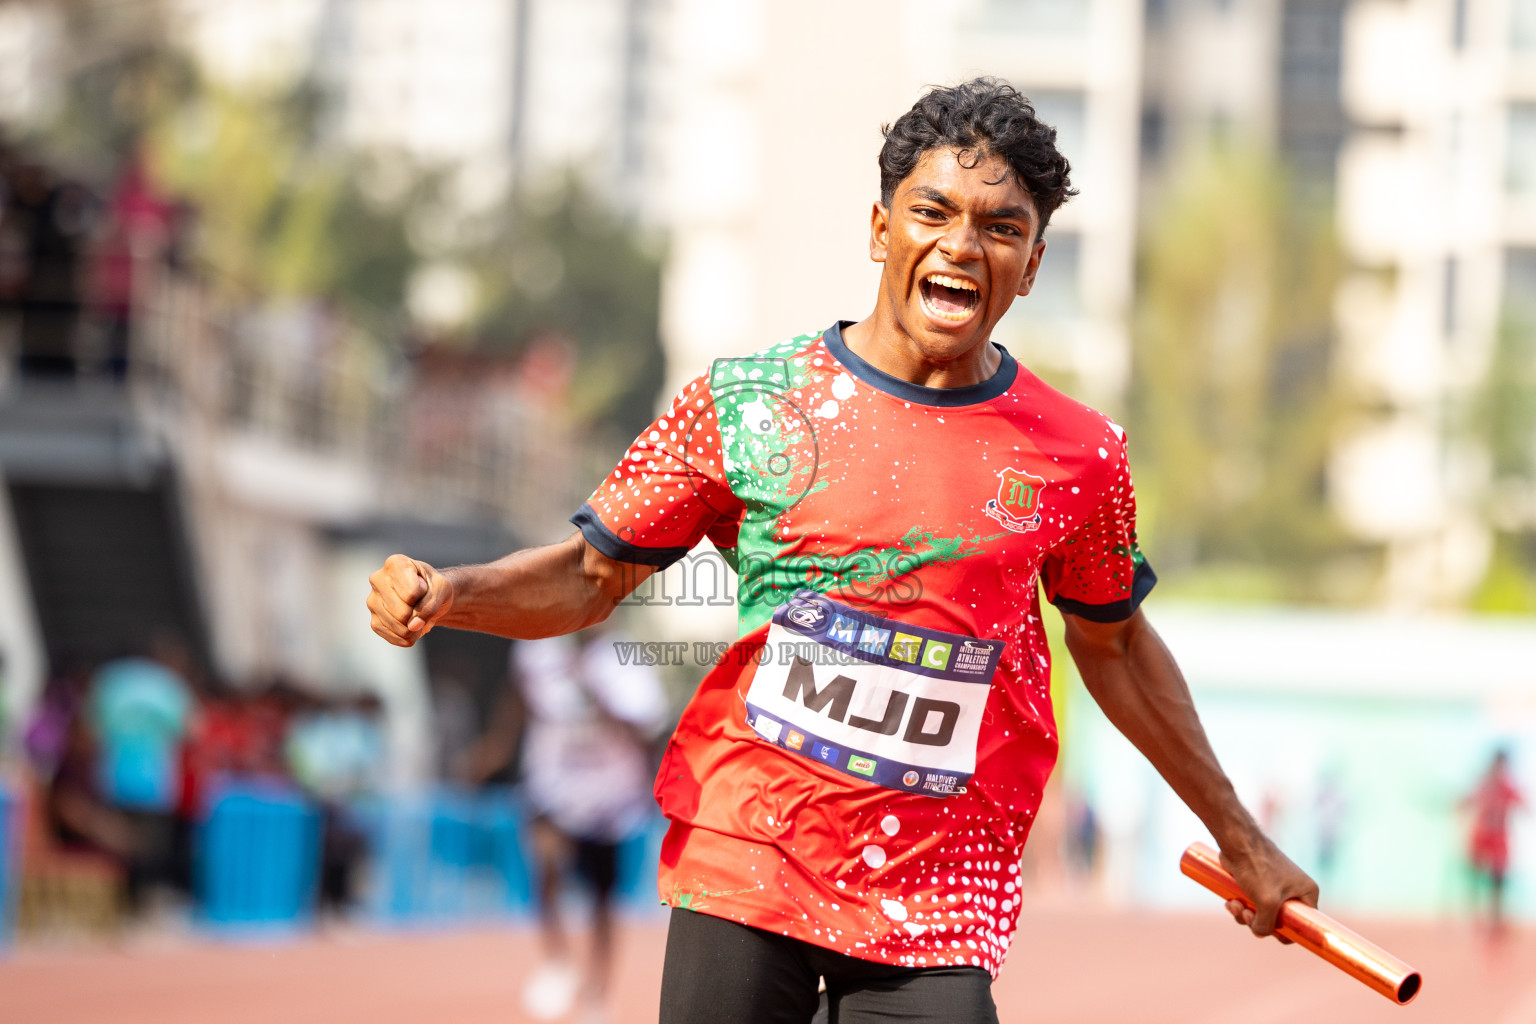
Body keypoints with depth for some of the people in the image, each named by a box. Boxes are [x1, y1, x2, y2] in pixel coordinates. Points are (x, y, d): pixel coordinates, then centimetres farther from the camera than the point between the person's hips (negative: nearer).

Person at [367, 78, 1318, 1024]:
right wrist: (447, 593, -14)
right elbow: (590, 574, 5)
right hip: (745, 870, 0)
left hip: (938, 911, 0)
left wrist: (1238, 837, 25)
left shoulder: (1080, 456, 2)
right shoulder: (747, 401, -1)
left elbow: (1112, 642, 18)